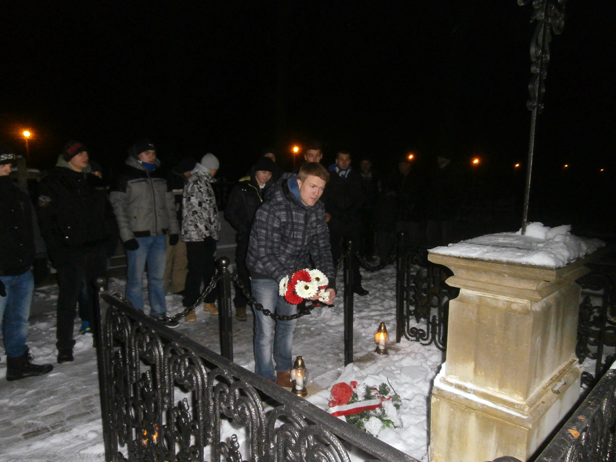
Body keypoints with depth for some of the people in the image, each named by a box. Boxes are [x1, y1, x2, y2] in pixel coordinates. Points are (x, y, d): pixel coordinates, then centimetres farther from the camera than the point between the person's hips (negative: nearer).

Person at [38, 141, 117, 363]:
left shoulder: (94, 182, 15)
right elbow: (46, 218, -8)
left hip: (96, 248, 5)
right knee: (69, 297, -1)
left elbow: (107, 211, 19)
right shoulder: (53, 182, -3)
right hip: (70, 251, -5)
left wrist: (107, 235, 8)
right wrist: (57, 247, -14)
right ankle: (65, 348, 9)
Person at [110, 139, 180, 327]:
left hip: (159, 235, 5)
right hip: (138, 236, -5)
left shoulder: (160, 177, 14)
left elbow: (169, 205, 16)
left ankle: (159, 314, 21)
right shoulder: (126, 177, -2)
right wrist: (126, 235, -13)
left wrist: (174, 229, 10)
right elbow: (118, 207, -7)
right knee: (135, 278, 1)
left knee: (157, 277, 11)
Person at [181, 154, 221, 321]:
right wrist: (205, 229, -15)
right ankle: (189, 307, 6)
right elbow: (195, 208, -18)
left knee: (210, 268, 12)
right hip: (196, 233, -9)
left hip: (208, 233, 9)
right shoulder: (195, 181, -11)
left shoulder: (204, 181, 19)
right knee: (196, 270, -5)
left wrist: (214, 229, 16)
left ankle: (209, 301, 23)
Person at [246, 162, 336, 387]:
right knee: (265, 331, -1)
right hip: (266, 275, -6)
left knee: (288, 325, 19)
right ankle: (266, 379, 20)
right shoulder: (272, 210, -28)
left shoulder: (317, 210, -7)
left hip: (293, 275, 6)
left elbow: (321, 248, -4)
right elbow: (263, 254, -27)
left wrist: (330, 282, -15)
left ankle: (284, 370, 41)